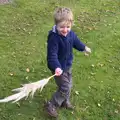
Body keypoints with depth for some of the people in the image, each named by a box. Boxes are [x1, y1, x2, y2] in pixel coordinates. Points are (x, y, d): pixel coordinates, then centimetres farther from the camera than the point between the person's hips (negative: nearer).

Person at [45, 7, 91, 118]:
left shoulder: (71, 34, -8)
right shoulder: (54, 38, -31)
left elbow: (76, 42, 14)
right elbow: (52, 55, -35)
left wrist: (84, 48, 32)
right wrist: (56, 67, -51)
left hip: (68, 65, 8)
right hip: (59, 67, -8)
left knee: (69, 85, 23)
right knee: (65, 89, -3)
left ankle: (65, 101, 49)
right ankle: (51, 106, 16)